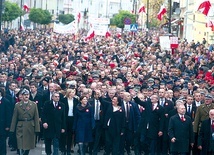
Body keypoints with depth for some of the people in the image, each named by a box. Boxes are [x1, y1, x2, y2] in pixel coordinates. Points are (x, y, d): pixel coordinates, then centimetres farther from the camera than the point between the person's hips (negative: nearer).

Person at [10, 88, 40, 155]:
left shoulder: (34, 105, 4)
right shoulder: (17, 105, 2)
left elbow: (36, 117, 2)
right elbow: (14, 118, 2)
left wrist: (37, 129, -4)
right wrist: (12, 129, -1)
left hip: (30, 128, 1)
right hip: (20, 128, -1)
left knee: (29, 145, 7)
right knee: (21, 147, -8)